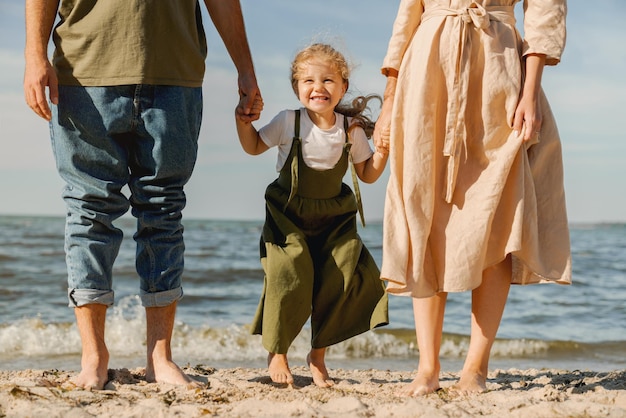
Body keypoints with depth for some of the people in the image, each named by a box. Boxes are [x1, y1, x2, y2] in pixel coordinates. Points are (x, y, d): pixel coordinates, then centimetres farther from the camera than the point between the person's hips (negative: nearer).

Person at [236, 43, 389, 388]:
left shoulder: (351, 129, -3)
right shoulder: (288, 123, -8)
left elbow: (368, 175, 7)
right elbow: (254, 147, 7)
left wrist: (383, 151, -11)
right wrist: (243, 119, -10)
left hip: (333, 217, 2)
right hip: (287, 215, -2)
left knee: (338, 281, -5)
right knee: (289, 276, -15)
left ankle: (318, 354, 15)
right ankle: (277, 353, 6)